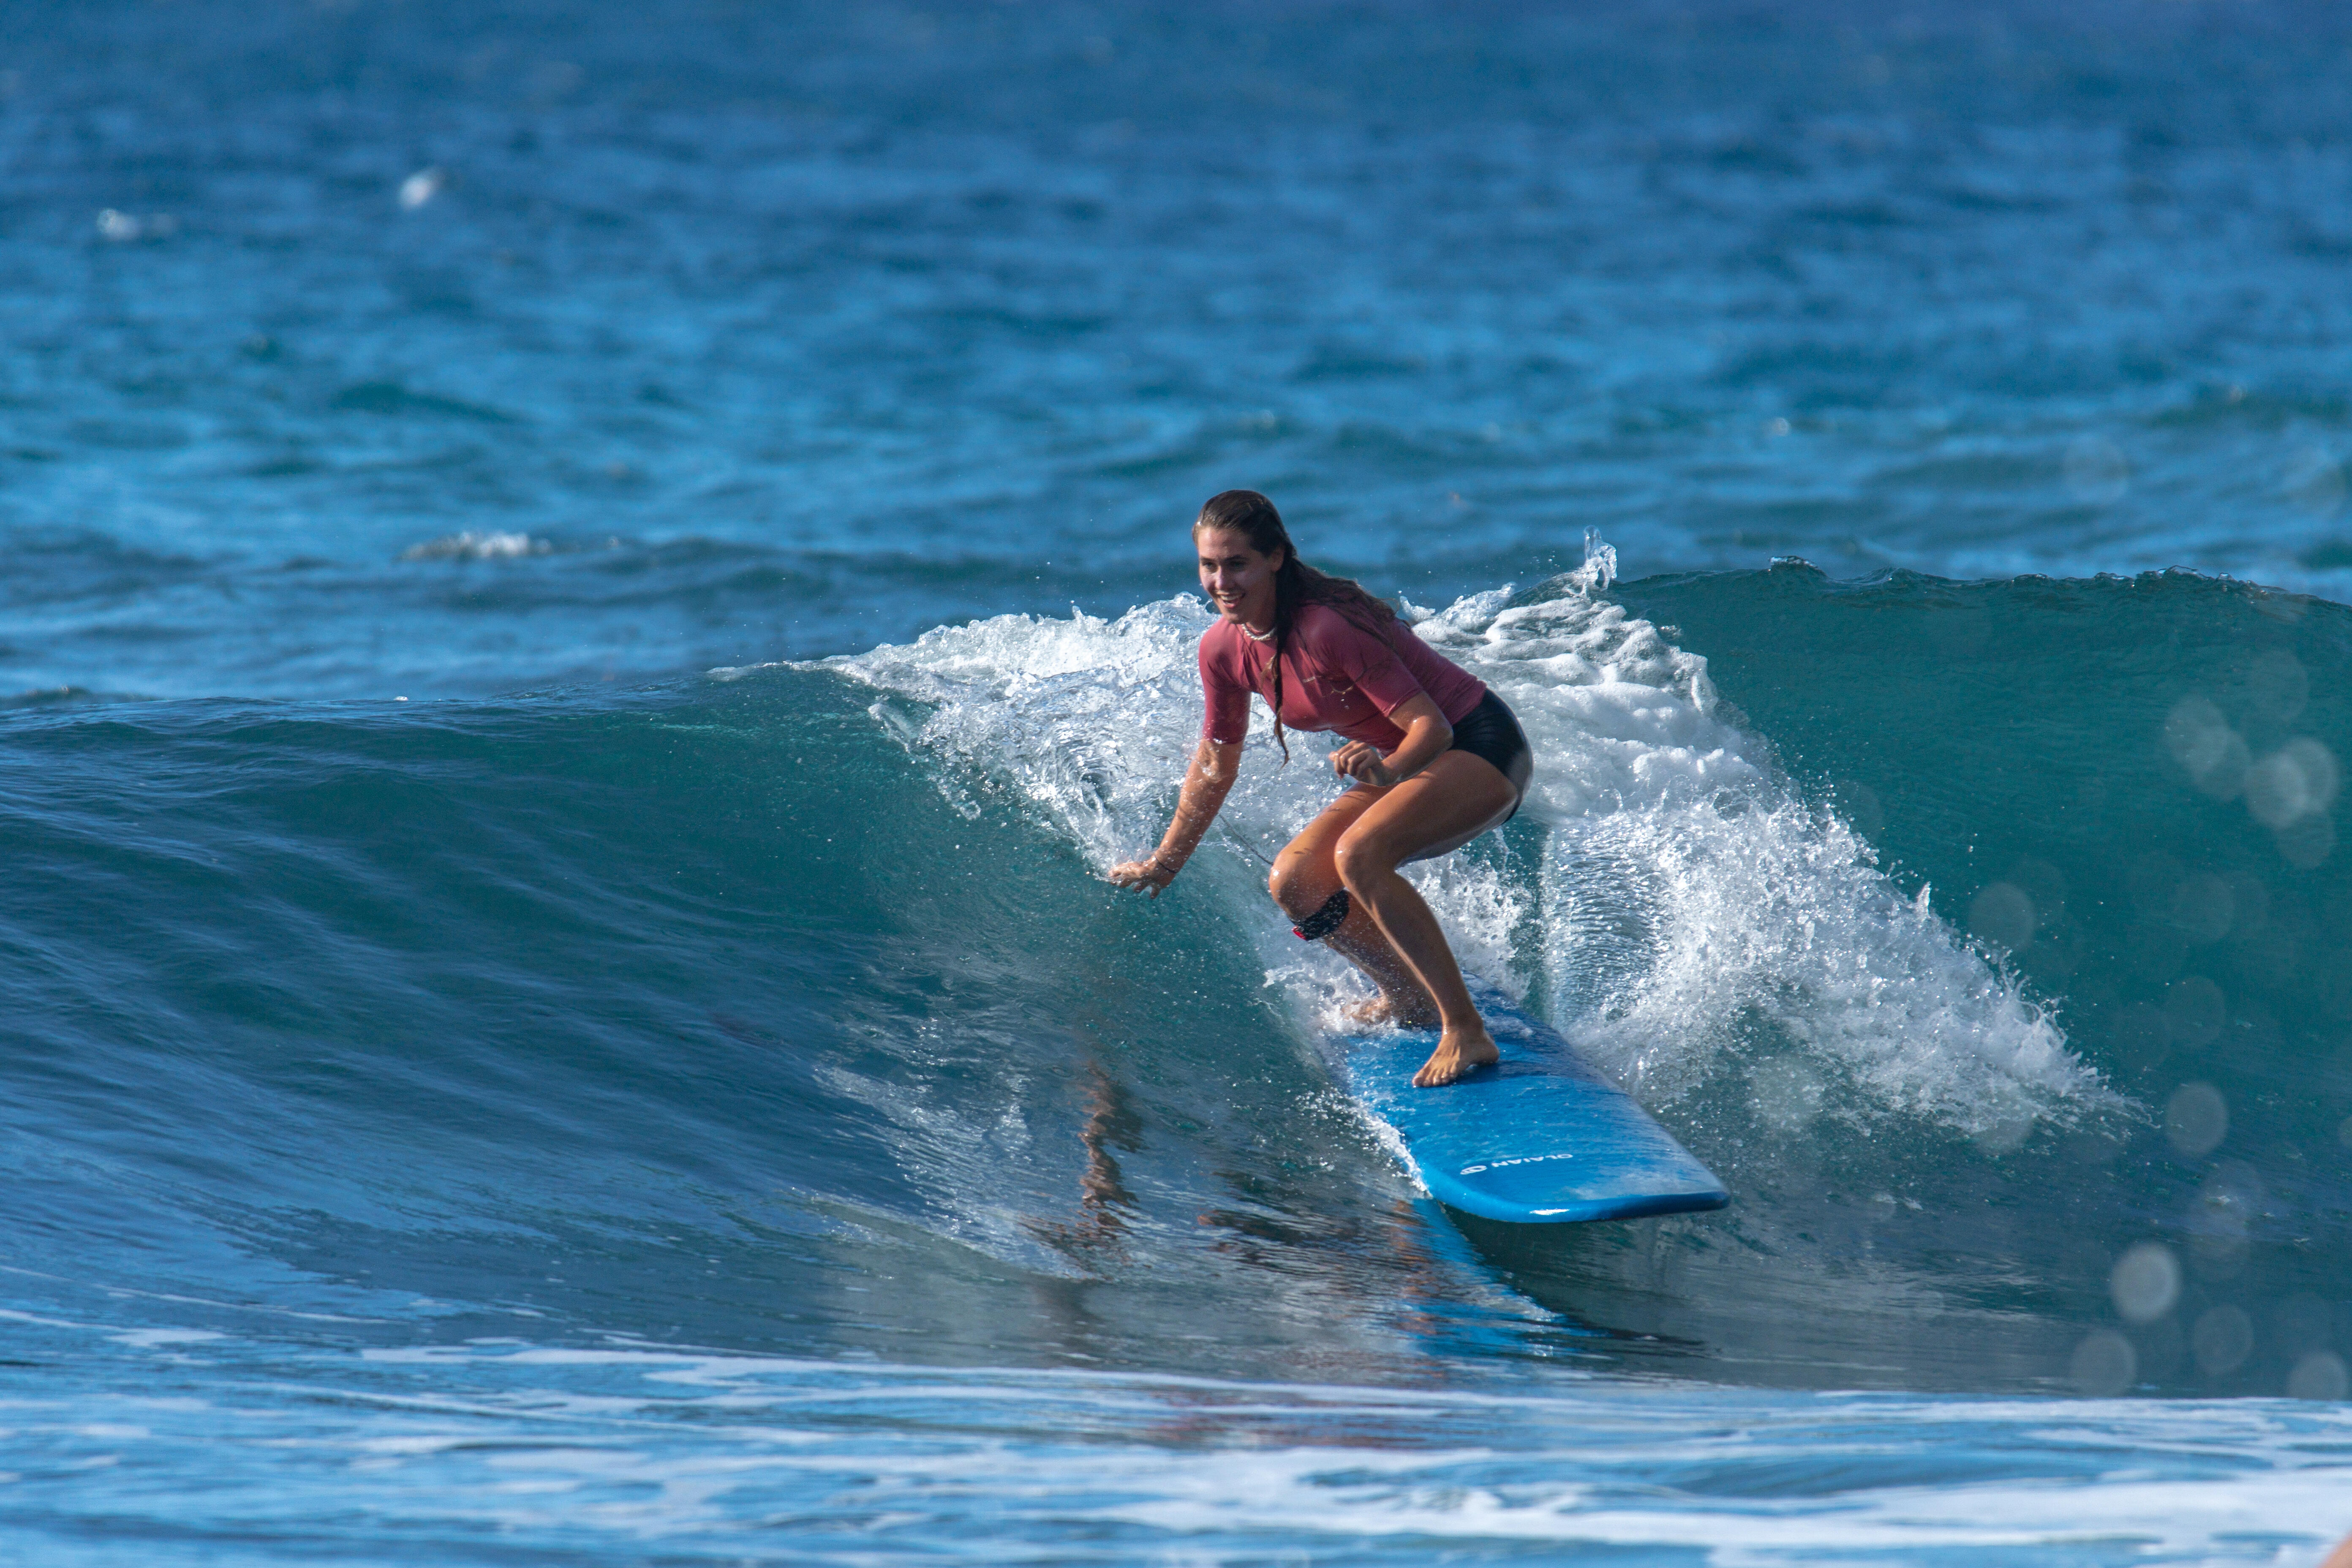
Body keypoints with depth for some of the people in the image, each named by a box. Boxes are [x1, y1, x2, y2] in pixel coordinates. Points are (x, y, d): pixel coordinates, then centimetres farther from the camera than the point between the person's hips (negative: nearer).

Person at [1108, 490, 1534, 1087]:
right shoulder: (1224, 650, -5)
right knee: (1293, 883, -4)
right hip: (1401, 765, 8)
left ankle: (1467, 1033, -28)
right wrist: (1166, 862, 19)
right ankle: (1410, 1001, 18)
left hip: (1480, 750, -8)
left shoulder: (1326, 629, -28)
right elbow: (1216, 762, 12)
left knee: (1358, 855, -31)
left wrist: (1387, 768, -49)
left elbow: (1432, 724, -29)